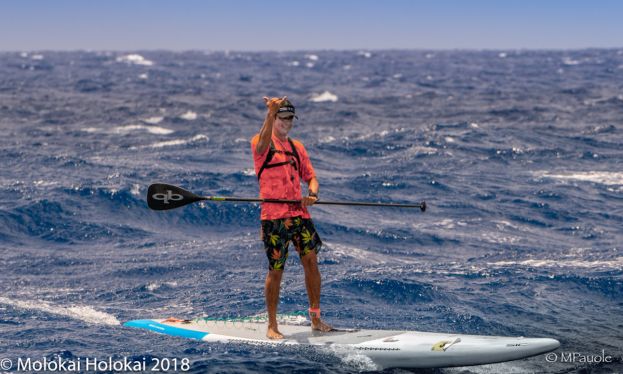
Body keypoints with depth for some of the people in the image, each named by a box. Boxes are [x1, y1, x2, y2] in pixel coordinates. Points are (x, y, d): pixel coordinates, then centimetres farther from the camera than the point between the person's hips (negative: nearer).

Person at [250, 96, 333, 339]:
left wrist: (312, 195, -7)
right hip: (273, 216, -5)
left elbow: (311, 177, 15)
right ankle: (272, 326, 10)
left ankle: (316, 319, 8)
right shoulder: (261, 143, -1)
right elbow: (263, 146, -26)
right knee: (275, 271, -1)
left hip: (299, 213, 5)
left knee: (311, 260, -3)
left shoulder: (297, 147, 17)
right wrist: (271, 113, -40)